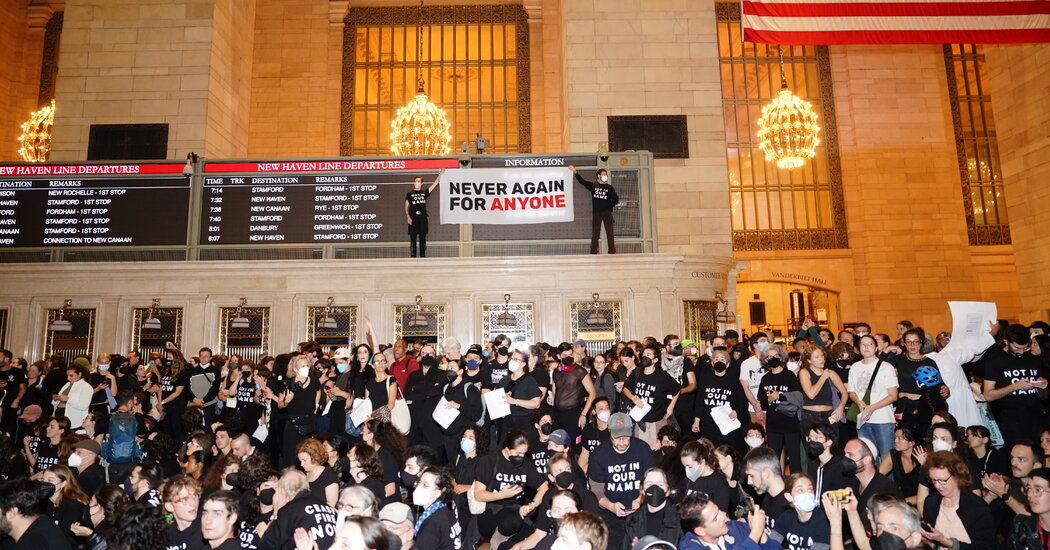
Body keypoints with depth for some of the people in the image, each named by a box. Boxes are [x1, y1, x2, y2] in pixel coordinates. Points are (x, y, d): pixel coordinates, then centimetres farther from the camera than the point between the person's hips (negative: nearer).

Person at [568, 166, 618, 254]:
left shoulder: (610, 188, 7)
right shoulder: (593, 186, 9)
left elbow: (615, 200, 7)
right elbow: (582, 181, 8)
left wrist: (609, 206, -2)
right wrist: (575, 172, 2)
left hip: (607, 213, -1)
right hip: (596, 213, 1)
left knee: (610, 233, -2)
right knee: (595, 234, 2)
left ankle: (612, 252, -2)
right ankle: (593, 252, 2)